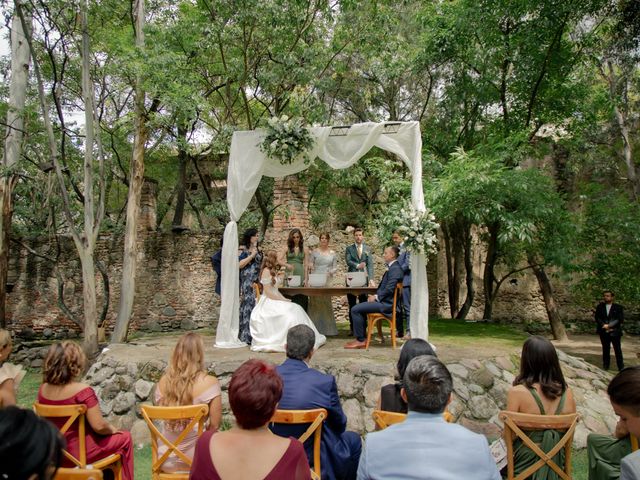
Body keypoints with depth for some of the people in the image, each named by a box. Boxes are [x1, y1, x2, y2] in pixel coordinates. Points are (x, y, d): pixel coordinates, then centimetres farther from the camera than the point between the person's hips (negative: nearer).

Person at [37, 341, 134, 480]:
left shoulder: (43, 389, -5)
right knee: (125, 438, 15)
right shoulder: (83, 391, -25)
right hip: (78, 452, -7)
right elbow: (99, 426, -23)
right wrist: (112, 429, -2)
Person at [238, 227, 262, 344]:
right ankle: (245, 336, -3)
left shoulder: (258, 250, 17)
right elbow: (239, 264, -13)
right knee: (247, 306, -8)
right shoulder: (242, 249, -1)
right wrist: (252, 255, -11)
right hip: (246, 283, -6)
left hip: (256, 283, 6)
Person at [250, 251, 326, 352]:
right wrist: (281, 299, -16)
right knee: (287, 313, -27)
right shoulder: (266, 271, -11)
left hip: (276, 299, 9)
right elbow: (267, 292, -16)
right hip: (268, 302, -9)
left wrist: (283, 298, 1)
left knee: (296, 309, -9)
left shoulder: (273, 271, 17)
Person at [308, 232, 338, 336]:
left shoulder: (332, 253, 10)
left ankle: (328, 328, 7)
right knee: (314, 303, -4)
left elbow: (335, 267, 10)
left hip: (327, 280, 1)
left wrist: (330, 272, -10)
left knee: (327, 303, -1)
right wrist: (310, 266, -15)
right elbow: (309, 265, 8)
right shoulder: (314, 252, 6)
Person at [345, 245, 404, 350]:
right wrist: (376, 296, 7)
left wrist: (376, 297, -14)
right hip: (383, 301, 11)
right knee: (358, 308, 19)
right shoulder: (392, 268, 17)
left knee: (355, 310, -14)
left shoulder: (395, 269, -17)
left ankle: (360, 340, -6)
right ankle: (361, 336, 19)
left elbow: (389, 289, -24)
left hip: (386, 304, -11)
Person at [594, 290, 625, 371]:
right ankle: (605, 367, 15)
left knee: (618, 350, 2)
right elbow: (597, 317, 3)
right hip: (604, 332, 2)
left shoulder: (618, 307, 2)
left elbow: (620, 319, -7)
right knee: (605, 349, 9)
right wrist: (604, 325, -13)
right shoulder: (600, 307, 9)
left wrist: (609, 325, -15)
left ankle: (621, 368, 8)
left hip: (615, 332, -2)